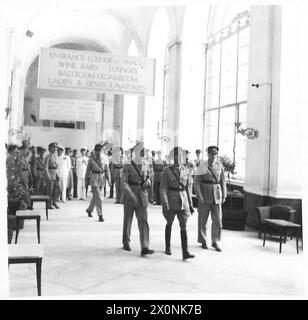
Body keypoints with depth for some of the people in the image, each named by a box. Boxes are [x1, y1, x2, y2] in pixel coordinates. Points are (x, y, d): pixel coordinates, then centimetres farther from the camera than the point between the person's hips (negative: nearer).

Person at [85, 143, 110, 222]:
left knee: (95, 196, 16)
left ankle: (89, 209, 39)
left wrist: (108, 178, 1)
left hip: (102, 178, 4)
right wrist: (86, 179, 5)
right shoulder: (91, 159, 0)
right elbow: (88, 169, 5)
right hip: (94, 178, -4)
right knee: (98, 197, -9)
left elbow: (107, 169, 9)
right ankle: (100, 215, -6)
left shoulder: (104, 159, 7)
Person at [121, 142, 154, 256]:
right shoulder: (127, 166, -6)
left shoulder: (145, 166, 7)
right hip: (129, 198, -3)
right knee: (127, 221, 11)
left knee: (143, 222, -6)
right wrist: (131, 195, -26)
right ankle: (126, 243, 32)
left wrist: (147, 183, -4)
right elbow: (124, 182, -13)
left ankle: (144, 248, -9)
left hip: (142, 199, 3)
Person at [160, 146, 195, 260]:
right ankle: (168, 247, 34)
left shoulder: (185, 171, 3)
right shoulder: (167, 171, -9)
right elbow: (163, 188, -13)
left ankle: (185, 252, -9)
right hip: (171, 201, -2)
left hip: (183, 201, 2)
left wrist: (190, 203, 12)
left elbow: (187, 187, 11)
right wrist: (164, 203, -24)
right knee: (169, 224, 15)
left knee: (183, 226, -6)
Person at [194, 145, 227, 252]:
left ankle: (215, 242, 15)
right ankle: (203, 241, 24)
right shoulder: (202, 165, -6)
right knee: (203, 220, 8)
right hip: (205, 196, -3)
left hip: (217, 195, 3)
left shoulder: (219, 165, 5)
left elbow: (223, 181, 10)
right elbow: (197, 181, -7)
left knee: (217, 219, 1)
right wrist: (199, 196, -13)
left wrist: (224, 195, 5)